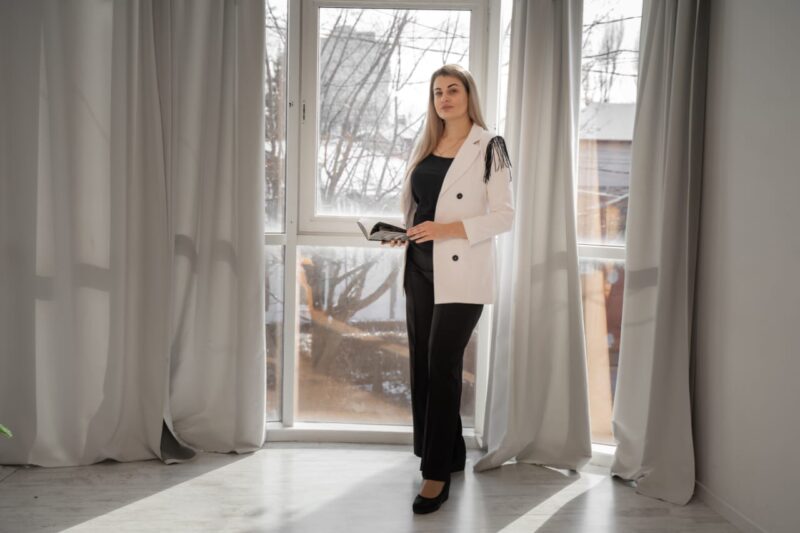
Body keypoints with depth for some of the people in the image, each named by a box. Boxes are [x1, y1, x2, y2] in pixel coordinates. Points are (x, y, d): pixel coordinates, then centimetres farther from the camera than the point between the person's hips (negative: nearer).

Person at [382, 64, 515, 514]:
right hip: (420, 268, 7)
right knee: (422, 363, 9)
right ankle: (446, 453, 26)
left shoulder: (489, 146, -5)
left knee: (442, 365, -9)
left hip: (462, 272, -6)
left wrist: (448, 229, -20)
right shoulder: (425, 145, 14)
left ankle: (438, 472, 1)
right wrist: (401, 231, 1)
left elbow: (505, 216, -9)